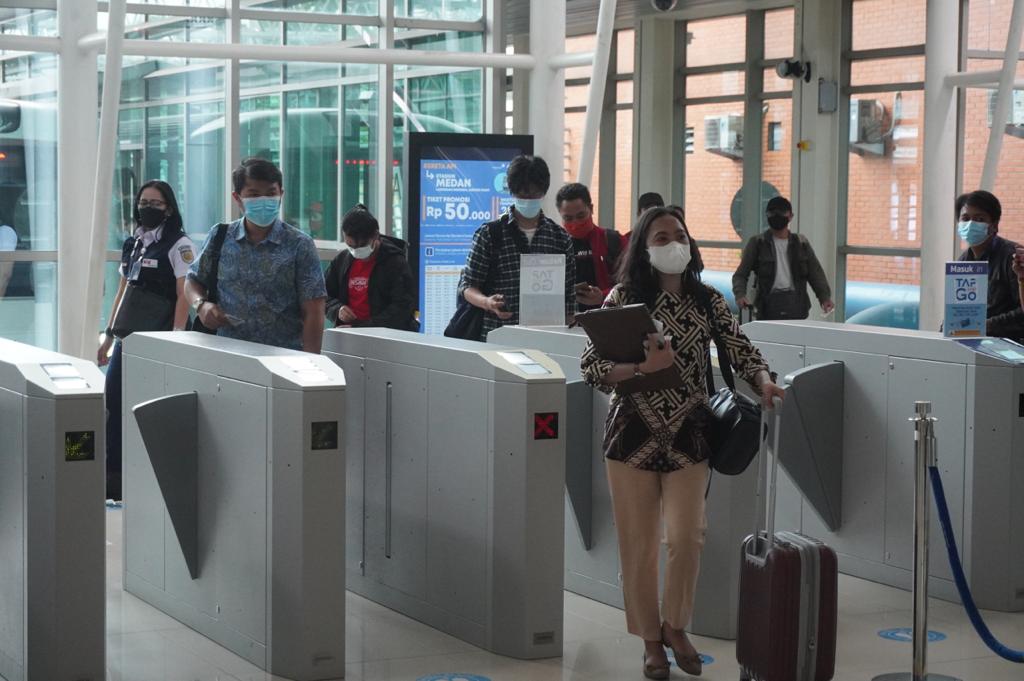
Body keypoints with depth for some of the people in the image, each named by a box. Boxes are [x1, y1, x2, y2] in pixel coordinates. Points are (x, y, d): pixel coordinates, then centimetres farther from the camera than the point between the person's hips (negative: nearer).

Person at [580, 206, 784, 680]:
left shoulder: (708, 302, 4)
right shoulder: (623, 299, -5)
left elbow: (741, 351, 3)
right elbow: (591, 368, -8)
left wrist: (764, 382, -18)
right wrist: (642, 368, -23)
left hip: (688, 438, 2)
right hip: (633, 436, -2)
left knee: (686, 537, -4)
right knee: (638, 544, 4)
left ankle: (675, 626, 21)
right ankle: (651, 640, 22)